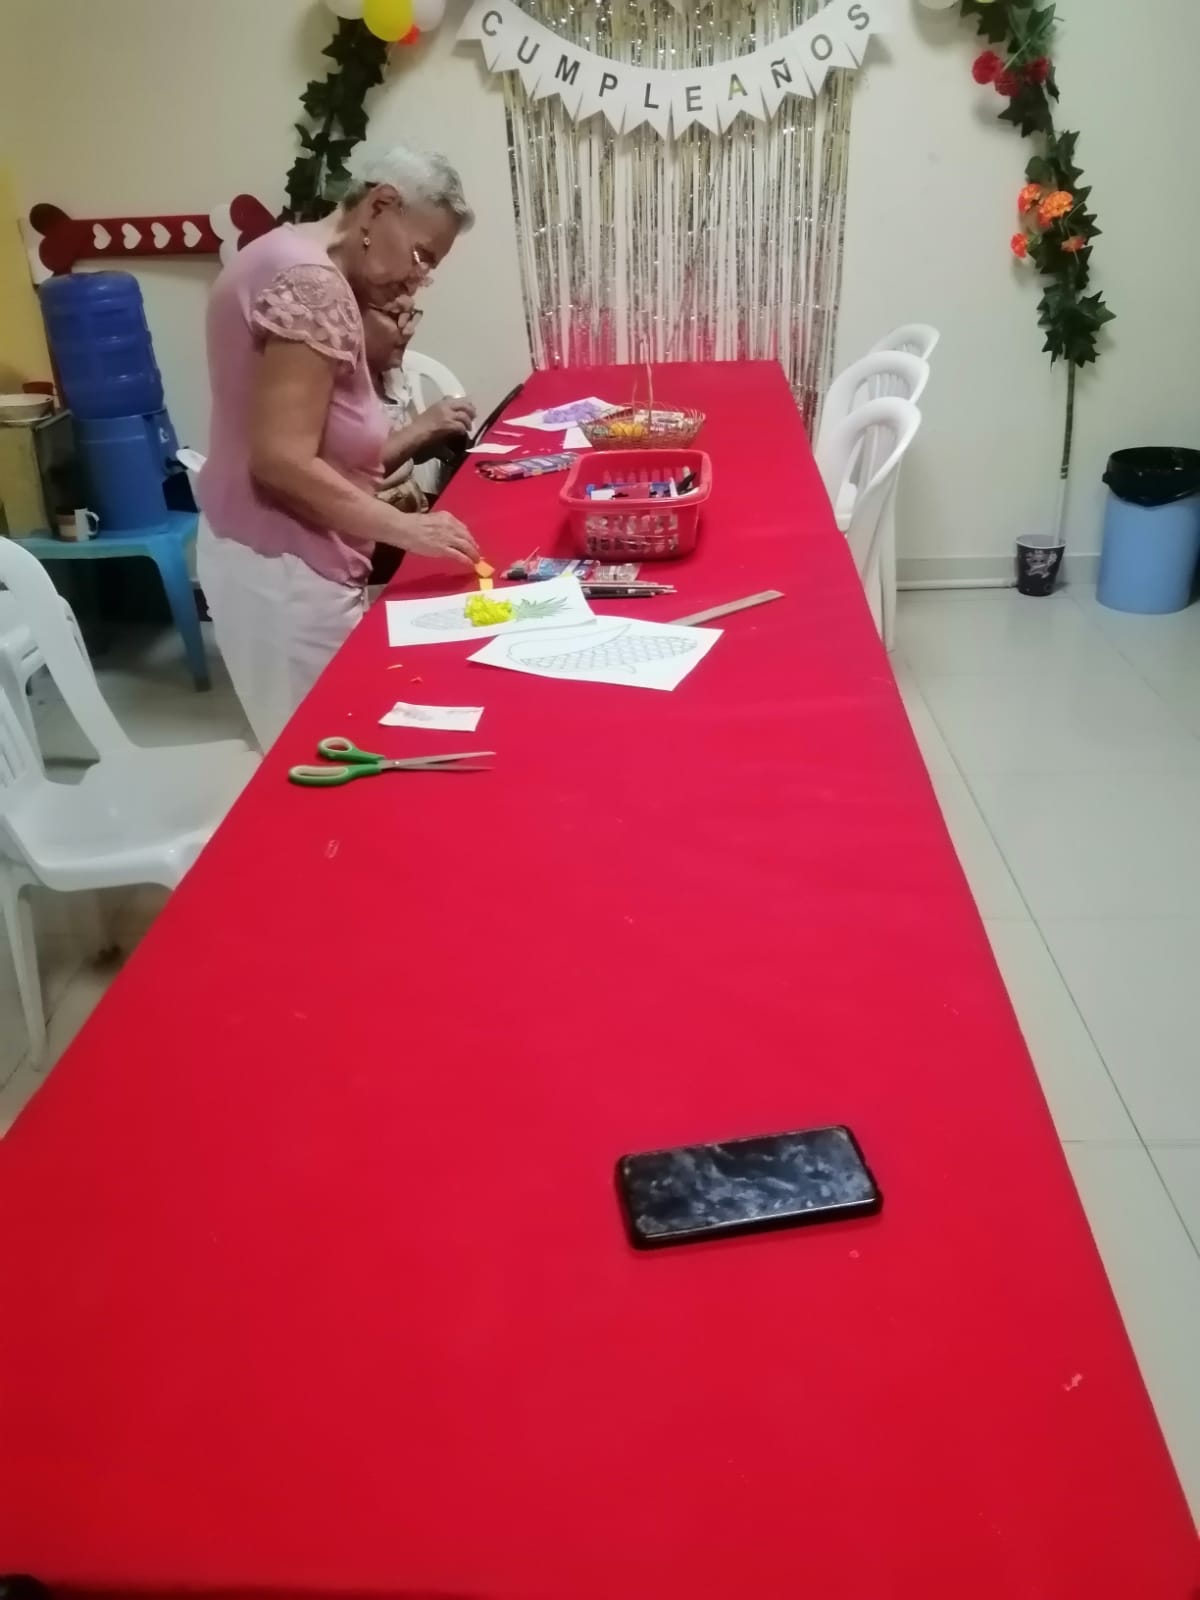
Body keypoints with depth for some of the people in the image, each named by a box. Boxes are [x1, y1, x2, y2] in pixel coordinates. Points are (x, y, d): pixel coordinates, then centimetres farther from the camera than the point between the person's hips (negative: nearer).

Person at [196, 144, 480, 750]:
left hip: (268, 552, 10)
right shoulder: (314, 286, -19)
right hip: (284, 568, -10)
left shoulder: (290, 257, 13)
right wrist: (403, 527, -20)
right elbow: (284, 461, -25)